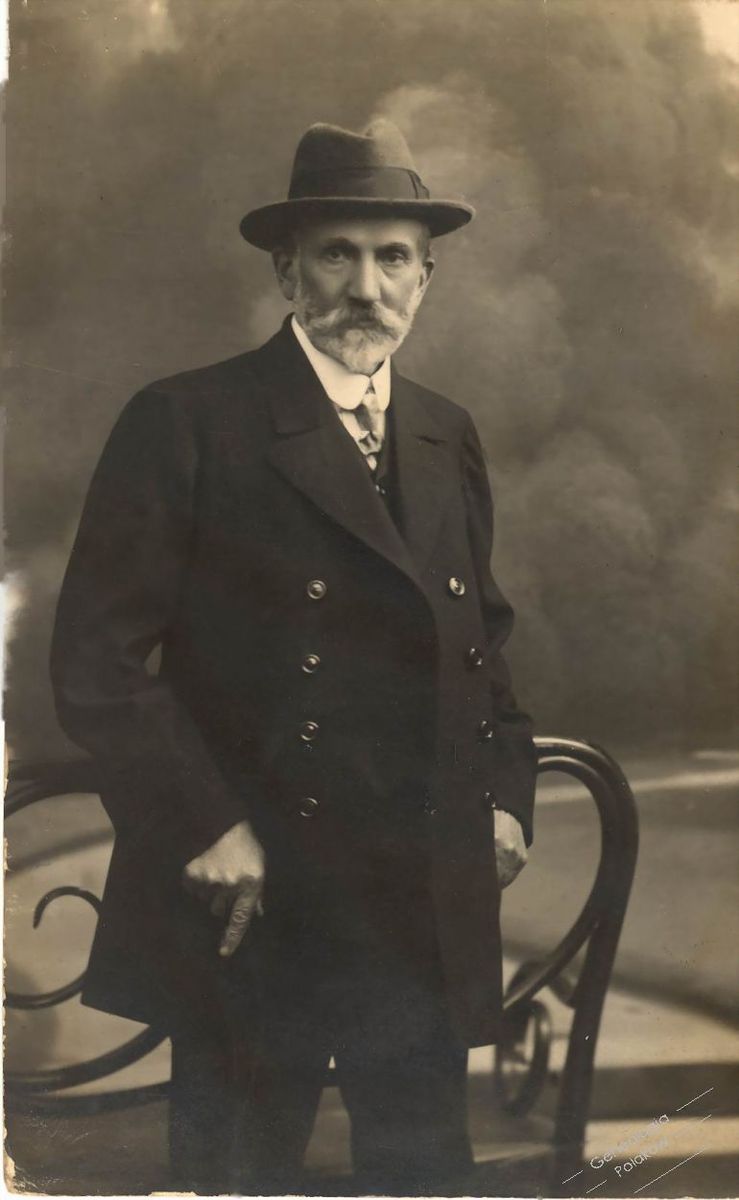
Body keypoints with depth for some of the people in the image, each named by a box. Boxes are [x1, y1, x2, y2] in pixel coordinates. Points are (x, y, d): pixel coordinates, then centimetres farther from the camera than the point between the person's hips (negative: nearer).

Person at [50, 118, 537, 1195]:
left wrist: (505, 794, 8)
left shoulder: (451, 440, 12)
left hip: (428, 918, 5)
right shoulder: (187, 425, -7)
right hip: (253, 911, -5)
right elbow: (96, 663, -10)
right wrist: (206, 827, -16)